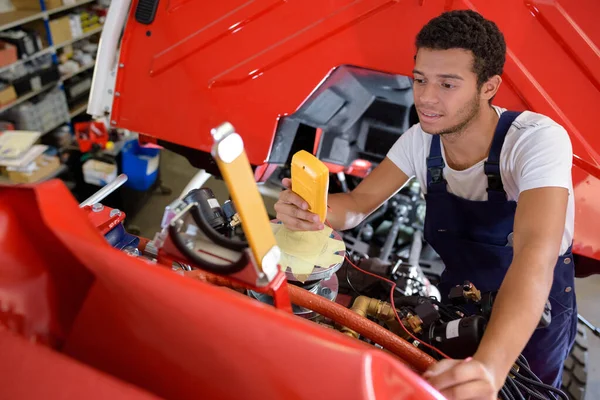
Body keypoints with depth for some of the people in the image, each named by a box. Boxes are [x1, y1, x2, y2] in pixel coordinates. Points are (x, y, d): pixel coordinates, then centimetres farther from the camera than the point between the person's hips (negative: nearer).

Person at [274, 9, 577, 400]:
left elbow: (536, 254, -45)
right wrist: (312, 211, -40)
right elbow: (360, 201, -15)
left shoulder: (538, 140, -31)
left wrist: (489, 367, -61)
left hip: (536, 305, -3)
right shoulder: (421, 139, -14)